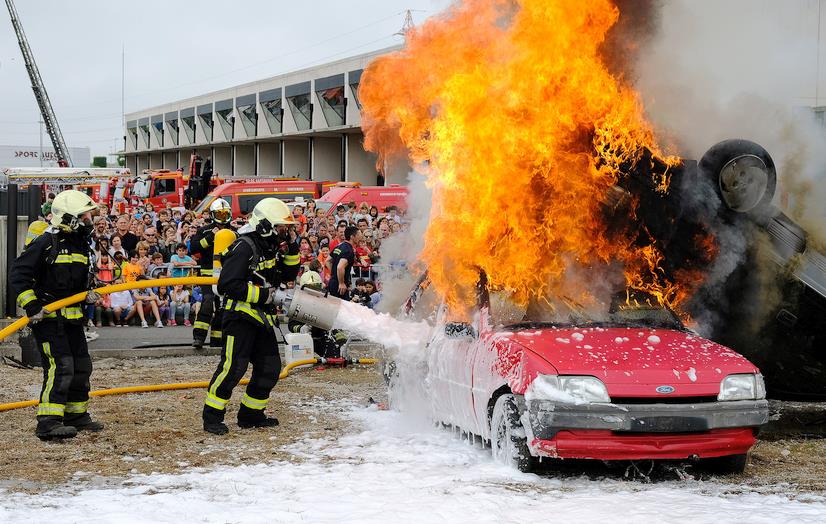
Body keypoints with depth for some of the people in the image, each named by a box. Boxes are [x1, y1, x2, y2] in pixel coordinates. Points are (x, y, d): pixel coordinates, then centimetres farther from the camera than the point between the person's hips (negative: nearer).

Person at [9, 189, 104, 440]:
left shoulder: (81, 243, 11)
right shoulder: (46, 243, -15)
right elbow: (18, 274, -15)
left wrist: (88, 293, 3)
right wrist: (31, 306, -20)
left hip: (72, 316, 9)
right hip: (47, 316, -9)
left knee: (81, 366, 13)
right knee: (59, 367, -16)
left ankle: (76, 415, 28)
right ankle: (48, 422, -16)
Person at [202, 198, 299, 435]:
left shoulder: (270, 248, 13)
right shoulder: (244, 247, -16)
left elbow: (288, 275, 21)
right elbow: (227, 285, -22)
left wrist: (291, 250, 5)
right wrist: (262, 294, -20)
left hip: (262, 318, 9)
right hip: (241, 316, -9)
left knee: (269, 368, 10)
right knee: (233, 366, -13)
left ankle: (250, 414, 21)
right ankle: (212, 416, -5)